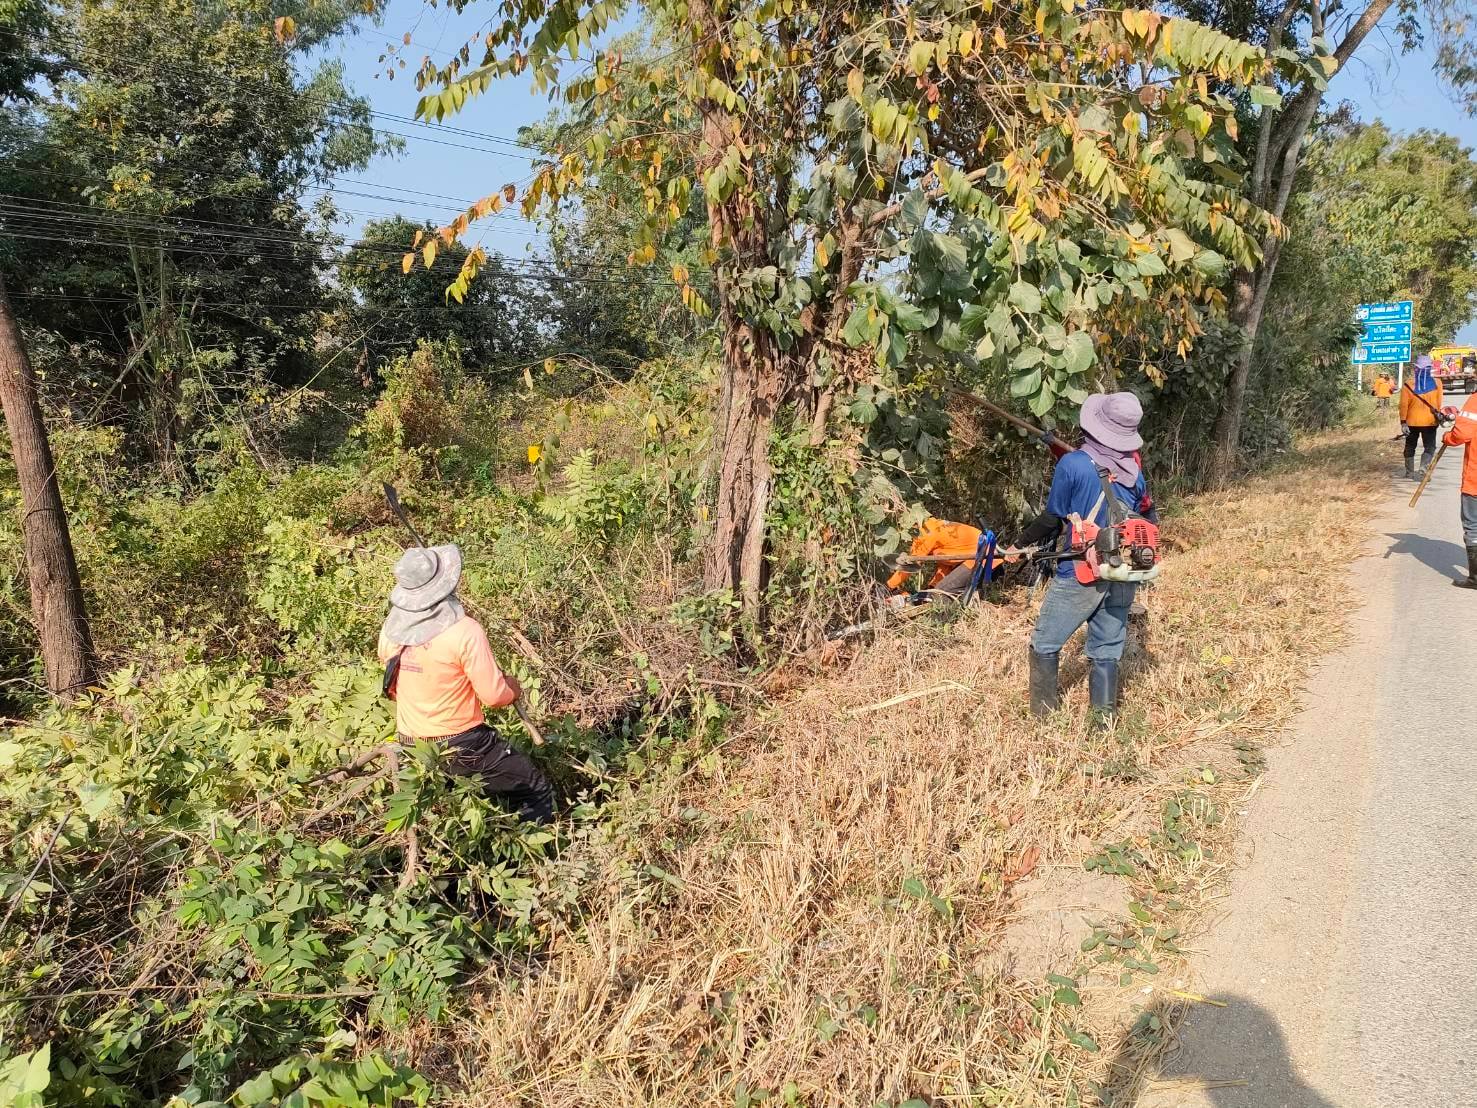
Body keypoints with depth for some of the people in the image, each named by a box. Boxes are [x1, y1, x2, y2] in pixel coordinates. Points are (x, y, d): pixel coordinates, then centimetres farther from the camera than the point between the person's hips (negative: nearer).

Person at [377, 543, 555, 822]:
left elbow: (393, 689, 10)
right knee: (536, 791, 9)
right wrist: (513, 688, 3)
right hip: (461, 745, -6)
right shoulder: (465, 631, -25)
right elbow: (495, 696, -19)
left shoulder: (391, 628, -5)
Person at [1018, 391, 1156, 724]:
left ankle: (1044, 714, 19)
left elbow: (1053, 519, -7)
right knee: (1107, 650, 14)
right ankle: (1105, 718, 18)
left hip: (1080, 576, -5)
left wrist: (1025, 540, 9)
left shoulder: (1072, 465, -14)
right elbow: (1147, 519, 14)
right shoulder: (1134, 472, 3)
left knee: (1045, 645, 11)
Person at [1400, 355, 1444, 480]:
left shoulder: (1409, 384, -9)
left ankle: (1410, 472, 22)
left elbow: (1403, 405, -11)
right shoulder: (1436, 383, -7)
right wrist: (1438, 414, 16)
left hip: (1412, 421, 1)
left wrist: (1403, 422, -7)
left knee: (1410, 446, 15)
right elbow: (1439, 404, -1)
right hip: (1430, 422, -1)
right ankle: (1423, 470, -15)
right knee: (1430, 447, 6)